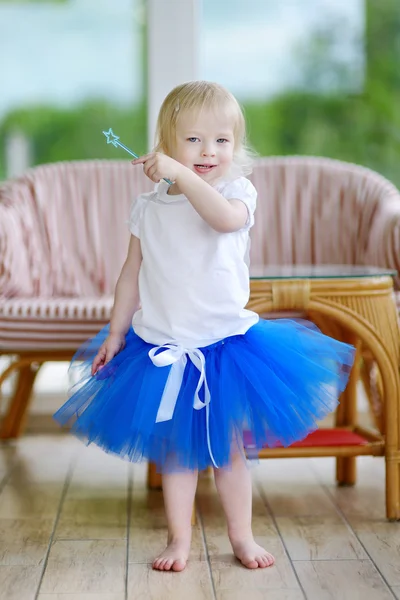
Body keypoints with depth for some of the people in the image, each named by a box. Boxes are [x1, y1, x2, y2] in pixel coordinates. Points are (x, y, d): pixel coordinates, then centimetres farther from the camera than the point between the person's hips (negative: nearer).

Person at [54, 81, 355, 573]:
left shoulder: (236, 191, -7)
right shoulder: (148, 207, 1)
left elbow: (226, 218, -33)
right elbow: (132, 274, 8)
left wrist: (180, 173, -38)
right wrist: (115, 333, 8)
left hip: (224, 343, -1)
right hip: (162, 347, 2)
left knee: (228, 448, 10)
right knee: (176, 449, 10)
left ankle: (242, 537, 25)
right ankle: (179, 538, 22)